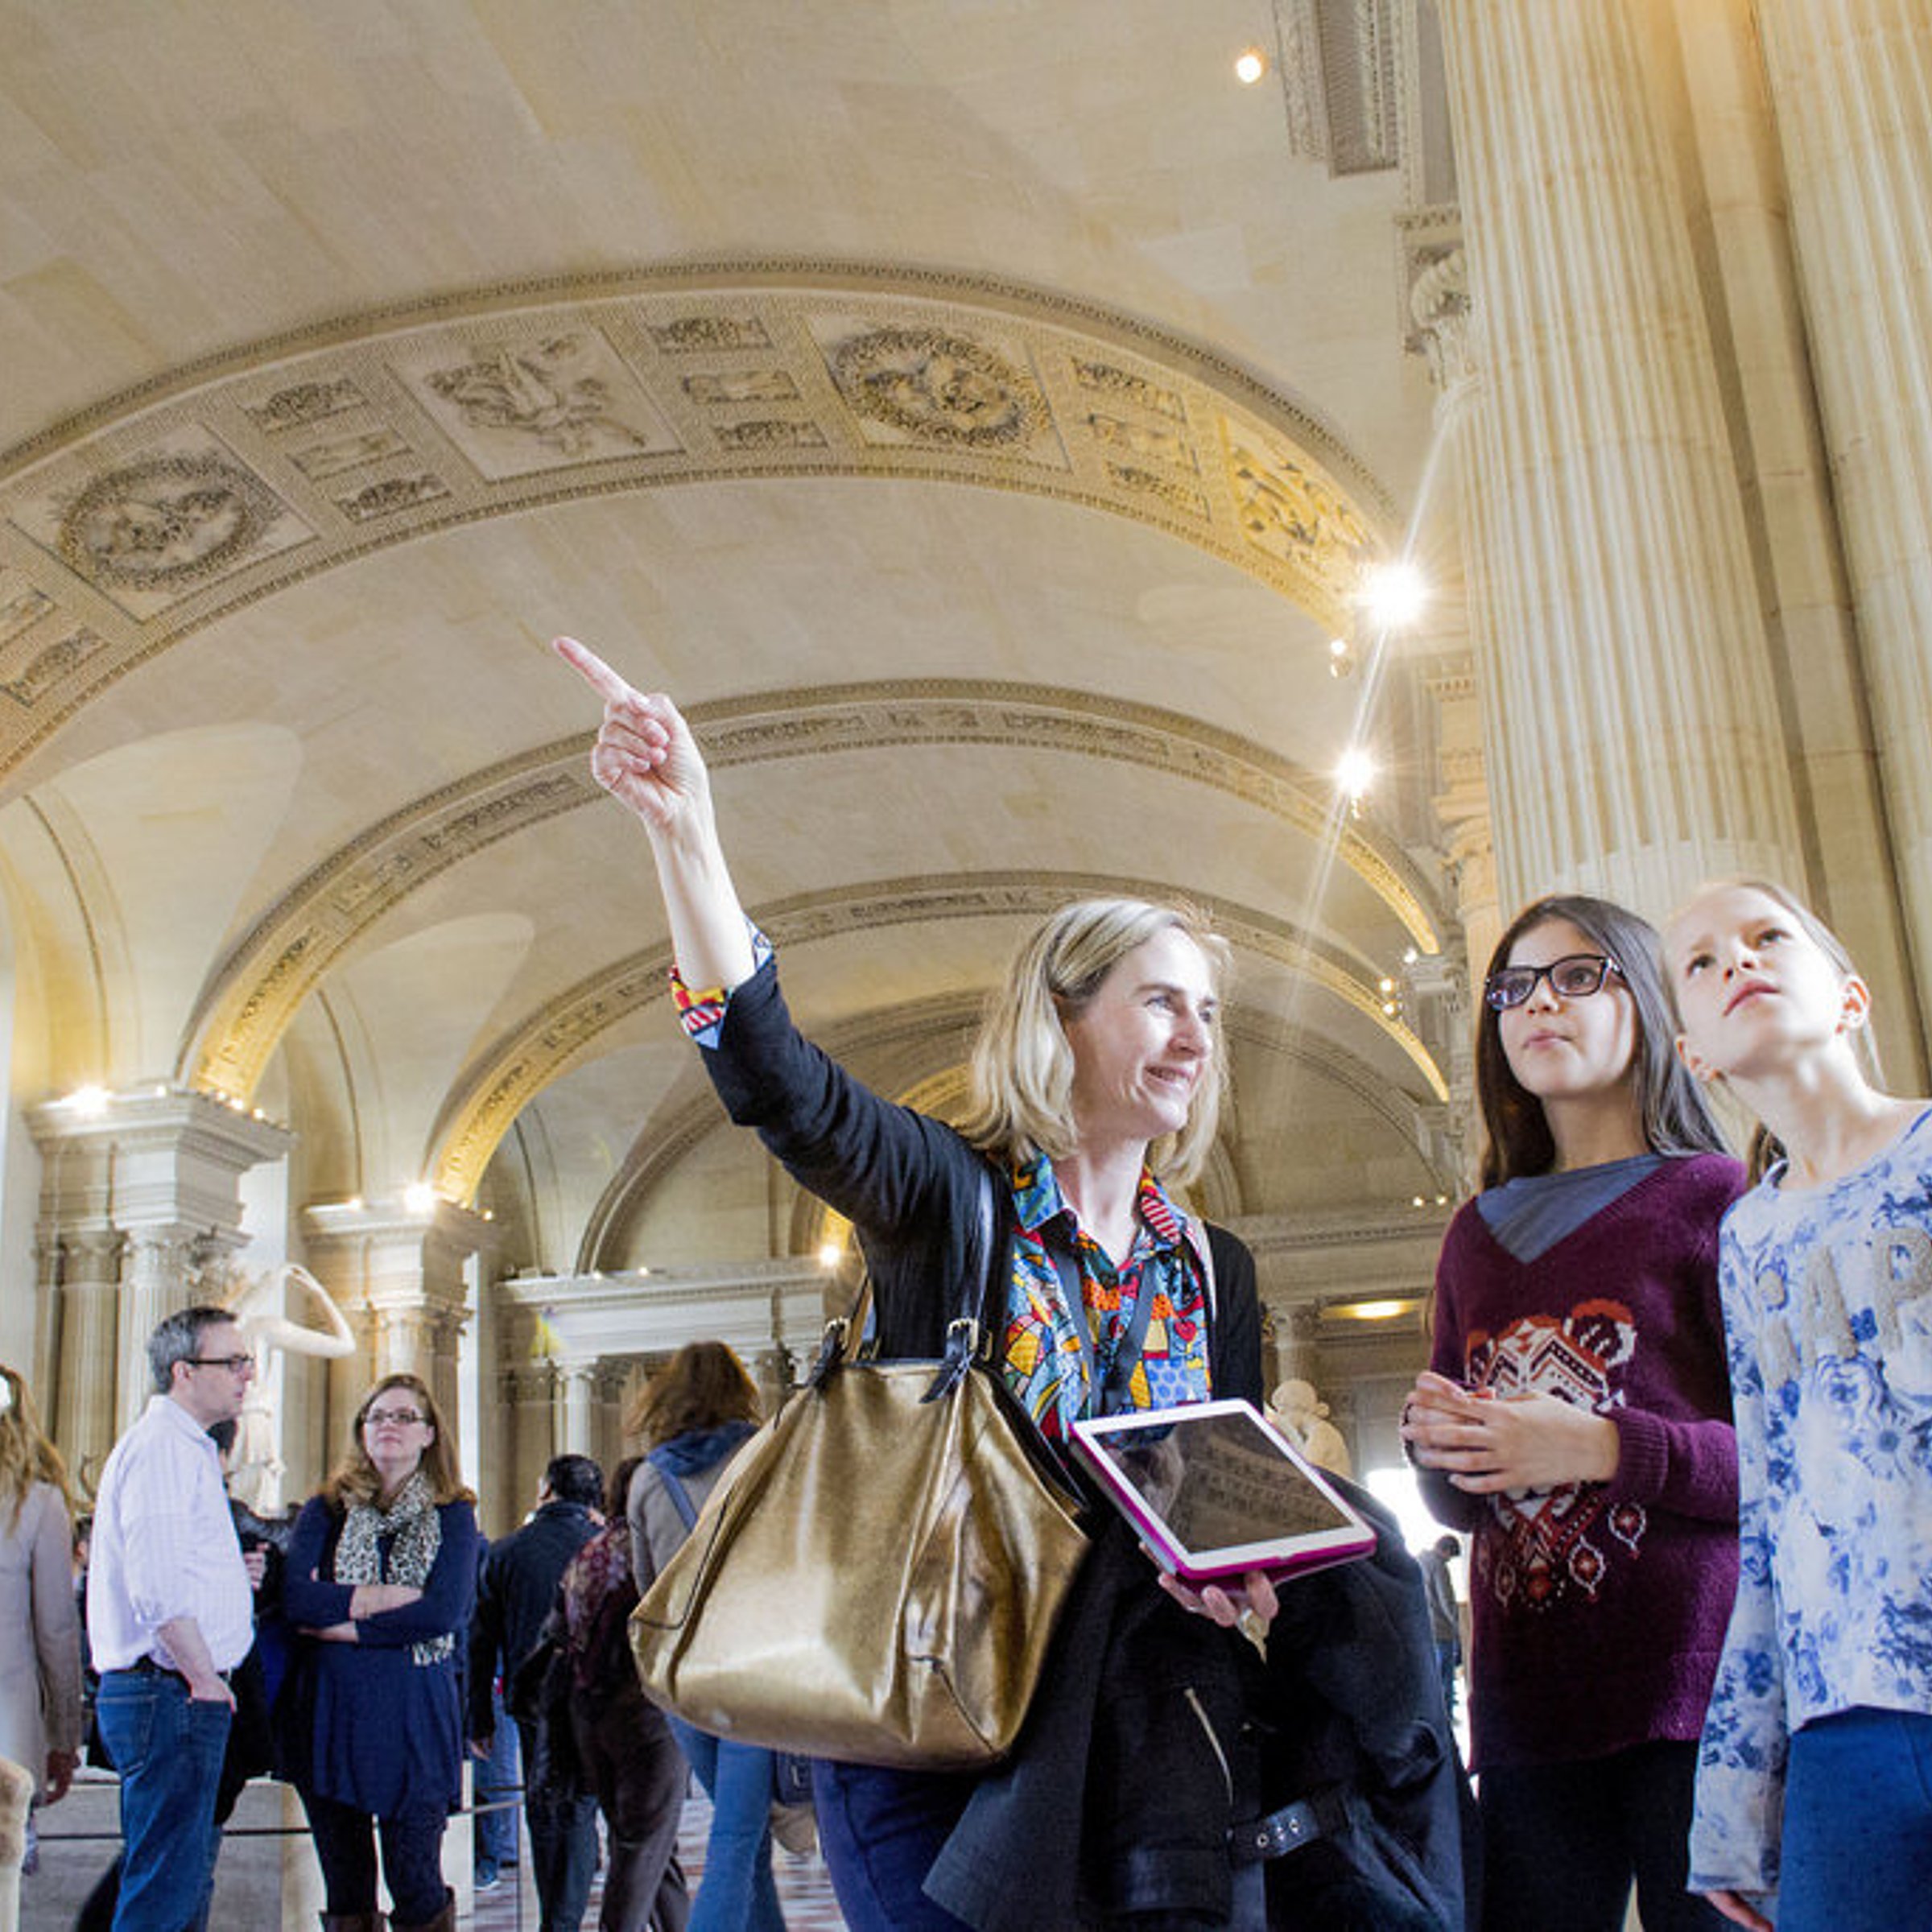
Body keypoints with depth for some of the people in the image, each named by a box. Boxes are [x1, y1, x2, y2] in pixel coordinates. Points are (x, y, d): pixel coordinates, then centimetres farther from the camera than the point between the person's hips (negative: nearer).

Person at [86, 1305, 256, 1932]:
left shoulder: (186, 1447, 19)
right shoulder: (163, 1446, -15)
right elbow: (160, 1589, -23)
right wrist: (206, 1680, -16)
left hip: (179, 1695, 11)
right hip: (172, 1696, -11)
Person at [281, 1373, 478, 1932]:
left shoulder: (452, 1515, 4)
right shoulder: (325, 1510, 9)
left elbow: (444, 1613, -11)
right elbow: (294, 1597, -8)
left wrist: (343, 1624, -9)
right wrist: (382, 1598, -13)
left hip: (413, 1713, -2)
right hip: (329, 1710, 2)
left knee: (415, 1884, -2)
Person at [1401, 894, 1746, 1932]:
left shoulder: (1713, 1195, 1)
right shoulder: (1476, 1232, 17)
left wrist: (1600, 1446, -19)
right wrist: (1433, 1445, -1)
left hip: (1693, 1688, -4)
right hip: (1525, 1696, 5)